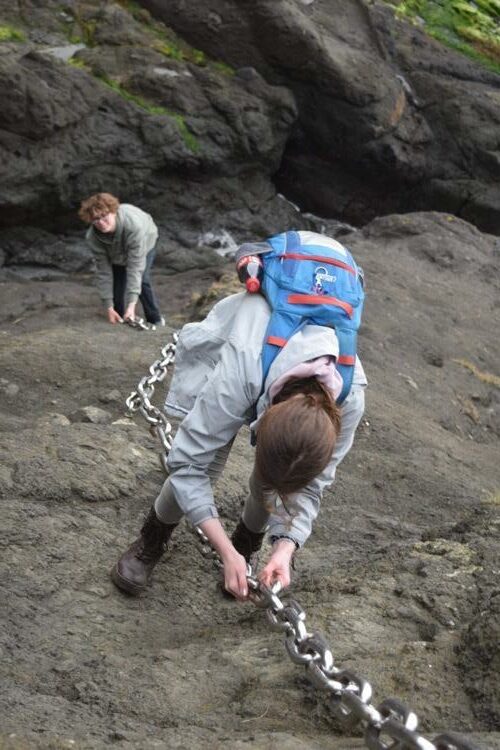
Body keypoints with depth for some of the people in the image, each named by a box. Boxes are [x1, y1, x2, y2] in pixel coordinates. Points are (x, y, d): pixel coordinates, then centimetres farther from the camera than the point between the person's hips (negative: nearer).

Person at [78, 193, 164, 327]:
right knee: (117, 282, -12)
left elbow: (135, 265, -47)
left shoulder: (134, 225, -47)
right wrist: (109, 307, -28)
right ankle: (119, 322, 7)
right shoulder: (93, 236, -35)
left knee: (142, 280, -16)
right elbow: (103, 271, -27)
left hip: (144, 242, -3)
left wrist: (132, 304, -52)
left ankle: (156, 321, 4)